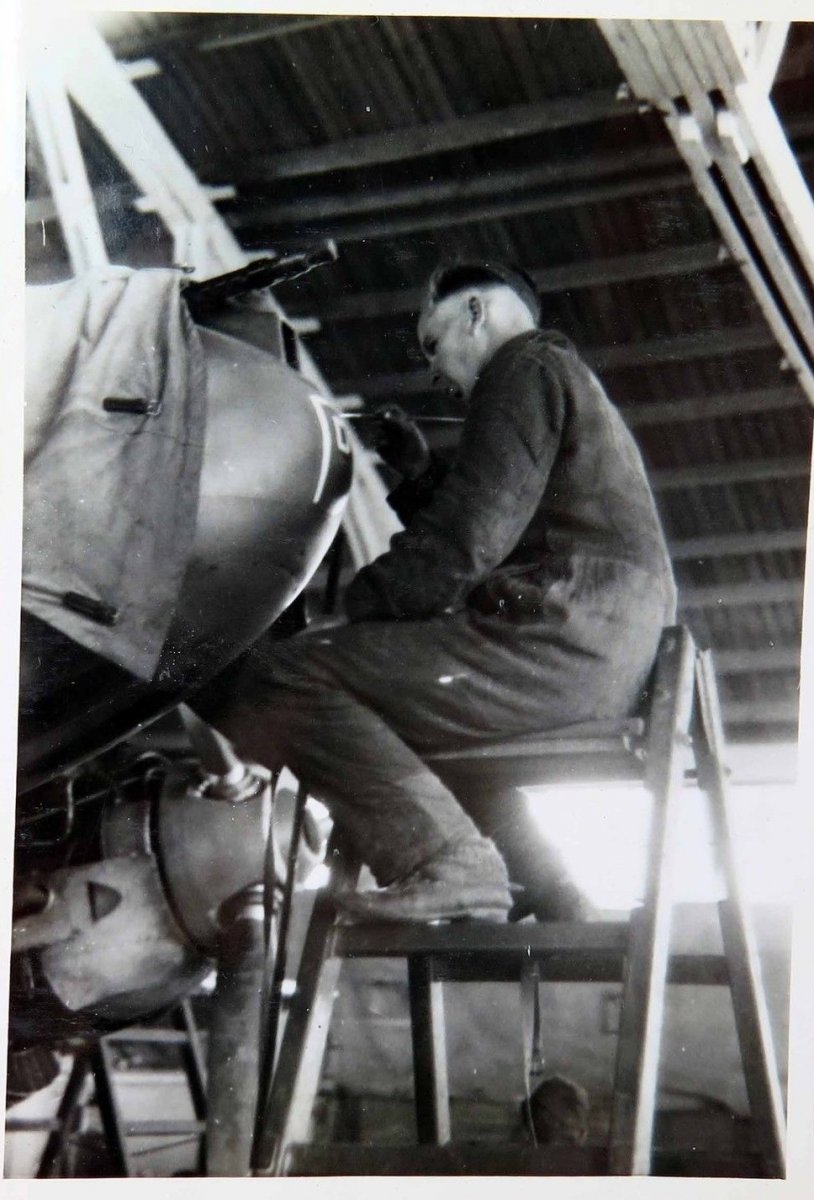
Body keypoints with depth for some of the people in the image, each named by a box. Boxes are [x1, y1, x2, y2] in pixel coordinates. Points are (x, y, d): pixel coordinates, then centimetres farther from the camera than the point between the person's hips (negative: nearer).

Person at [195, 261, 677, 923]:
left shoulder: (527, 366, 1)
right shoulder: (572, 380, 32)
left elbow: (467, 534, -13)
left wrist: (356, 604, -7)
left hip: (566, 637, -11)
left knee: (278, 679, -16)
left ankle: (442, 861, -30)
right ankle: (550, 888, 24)